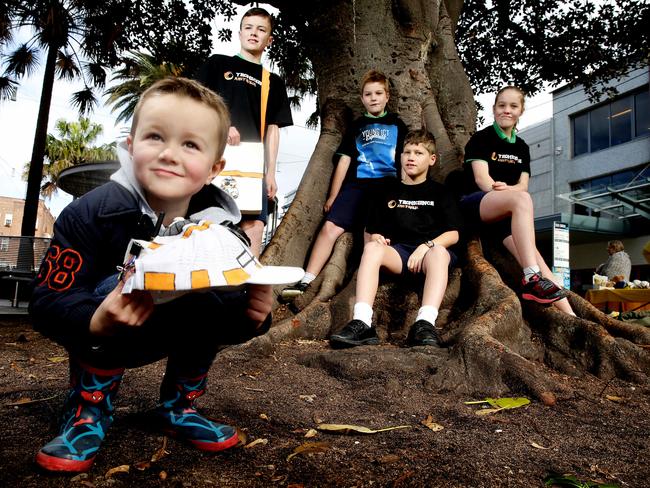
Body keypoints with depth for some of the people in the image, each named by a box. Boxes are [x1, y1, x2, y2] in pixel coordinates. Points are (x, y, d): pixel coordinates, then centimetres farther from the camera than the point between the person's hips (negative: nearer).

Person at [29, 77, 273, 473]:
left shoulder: (220, 224, -18)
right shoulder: (92, 214, -25)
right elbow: (48, 300, -25)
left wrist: (251, 315, -35)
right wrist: (97, 321, -46)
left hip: (177, 333, 3)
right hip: (99, 336, -2)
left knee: (215, 299, -24)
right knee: (114, 286, -31)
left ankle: (178, 407, 2)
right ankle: (89, 410, -8)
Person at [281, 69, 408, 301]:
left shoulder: (397, 125, 19)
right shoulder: (356, 126, 21)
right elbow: (344, 161, 16)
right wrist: (333, 196, 12)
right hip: (357, 185, 0)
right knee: (330, 226, -16)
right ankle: (305, 281, -19)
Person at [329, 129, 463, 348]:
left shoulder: (440, 193, 17)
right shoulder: (388, 191, 23)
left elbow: (453, 234, 7)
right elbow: (374, 232, 22)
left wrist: (427, 246, -11)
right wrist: (377, 239, -3)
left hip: (430, 250, -1)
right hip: (397, 252, 1)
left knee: (439, 252, -37)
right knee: (372, 248, -32)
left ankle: (425, 324, -52)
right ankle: (362, 323, -46)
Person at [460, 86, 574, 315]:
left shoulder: (521, 147, 20)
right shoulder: (481, 139, 5)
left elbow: (523, 185, 8)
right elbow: (481, 178, -9)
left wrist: (507, 189, -18)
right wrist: (510, 193, -28)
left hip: (505, 213, 5)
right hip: (475, 205, -5)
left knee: (531, 255, -20)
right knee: (522, 200, -36)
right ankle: (532, 279, -43)